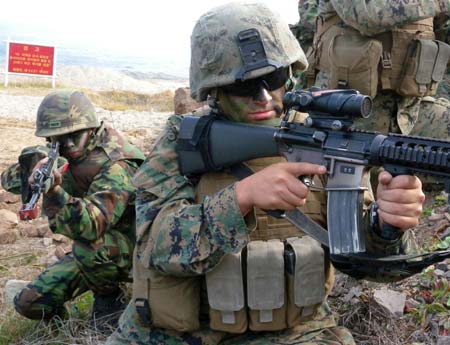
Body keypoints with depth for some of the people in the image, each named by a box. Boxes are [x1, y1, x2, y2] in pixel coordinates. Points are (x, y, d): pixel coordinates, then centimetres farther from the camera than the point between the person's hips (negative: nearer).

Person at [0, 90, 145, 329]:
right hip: (90, 253, 7)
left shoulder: (115, 168, -29)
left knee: (89, 246, -38)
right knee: (30, 304, -2)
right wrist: (30, 165, -30)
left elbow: (93, 226, -43)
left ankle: (108, 298, -8)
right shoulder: (60, 158, -4)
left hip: (128, 251, -6)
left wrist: (54, 192, -58)